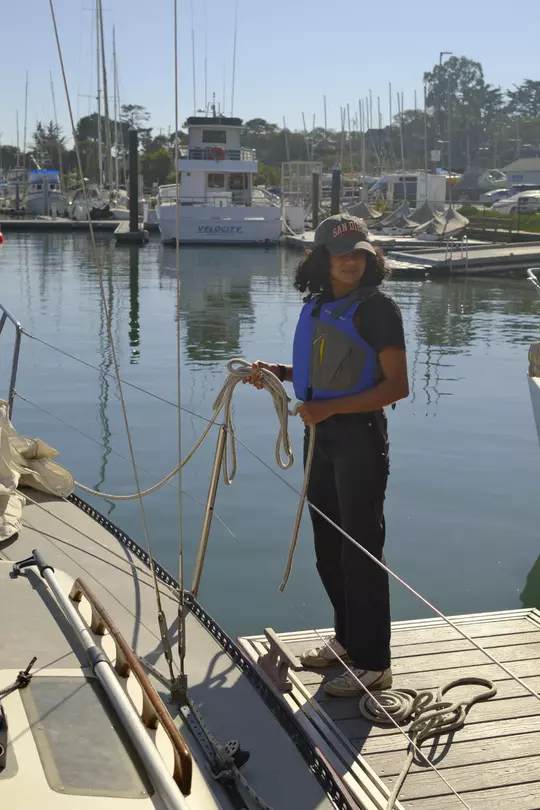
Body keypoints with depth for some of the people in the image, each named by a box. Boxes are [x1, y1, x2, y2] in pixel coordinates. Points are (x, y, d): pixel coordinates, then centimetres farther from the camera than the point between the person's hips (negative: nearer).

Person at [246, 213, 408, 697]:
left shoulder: (377, 308, -13)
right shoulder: (318, 306, 9)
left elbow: (397, 386, -17)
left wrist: (330, 408, -23)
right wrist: (276, 372, 4)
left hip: (360, 437, -8)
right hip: (321, 436, 8)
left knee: (361, 550, -3)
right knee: (328, 547, 16)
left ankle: (373, 664, 6)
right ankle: (347, 639, 33)